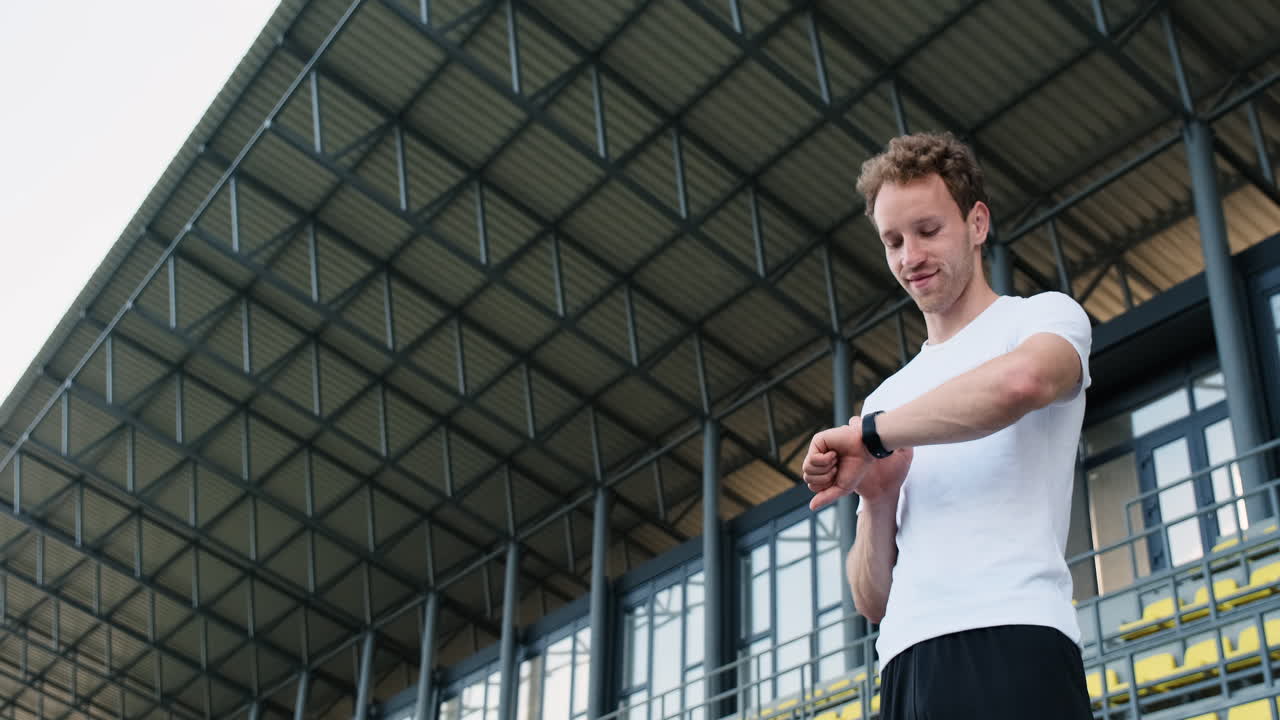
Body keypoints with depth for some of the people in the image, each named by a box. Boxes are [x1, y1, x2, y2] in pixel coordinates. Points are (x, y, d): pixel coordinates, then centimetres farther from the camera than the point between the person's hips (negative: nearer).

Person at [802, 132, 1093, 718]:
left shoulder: (1045, 316, 9)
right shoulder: (886, 400, 23)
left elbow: (1018, 381, -20)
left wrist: (869, 436, -7)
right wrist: (876, 498, 1)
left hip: (1011, 646, -5)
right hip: (905, 666, 5)